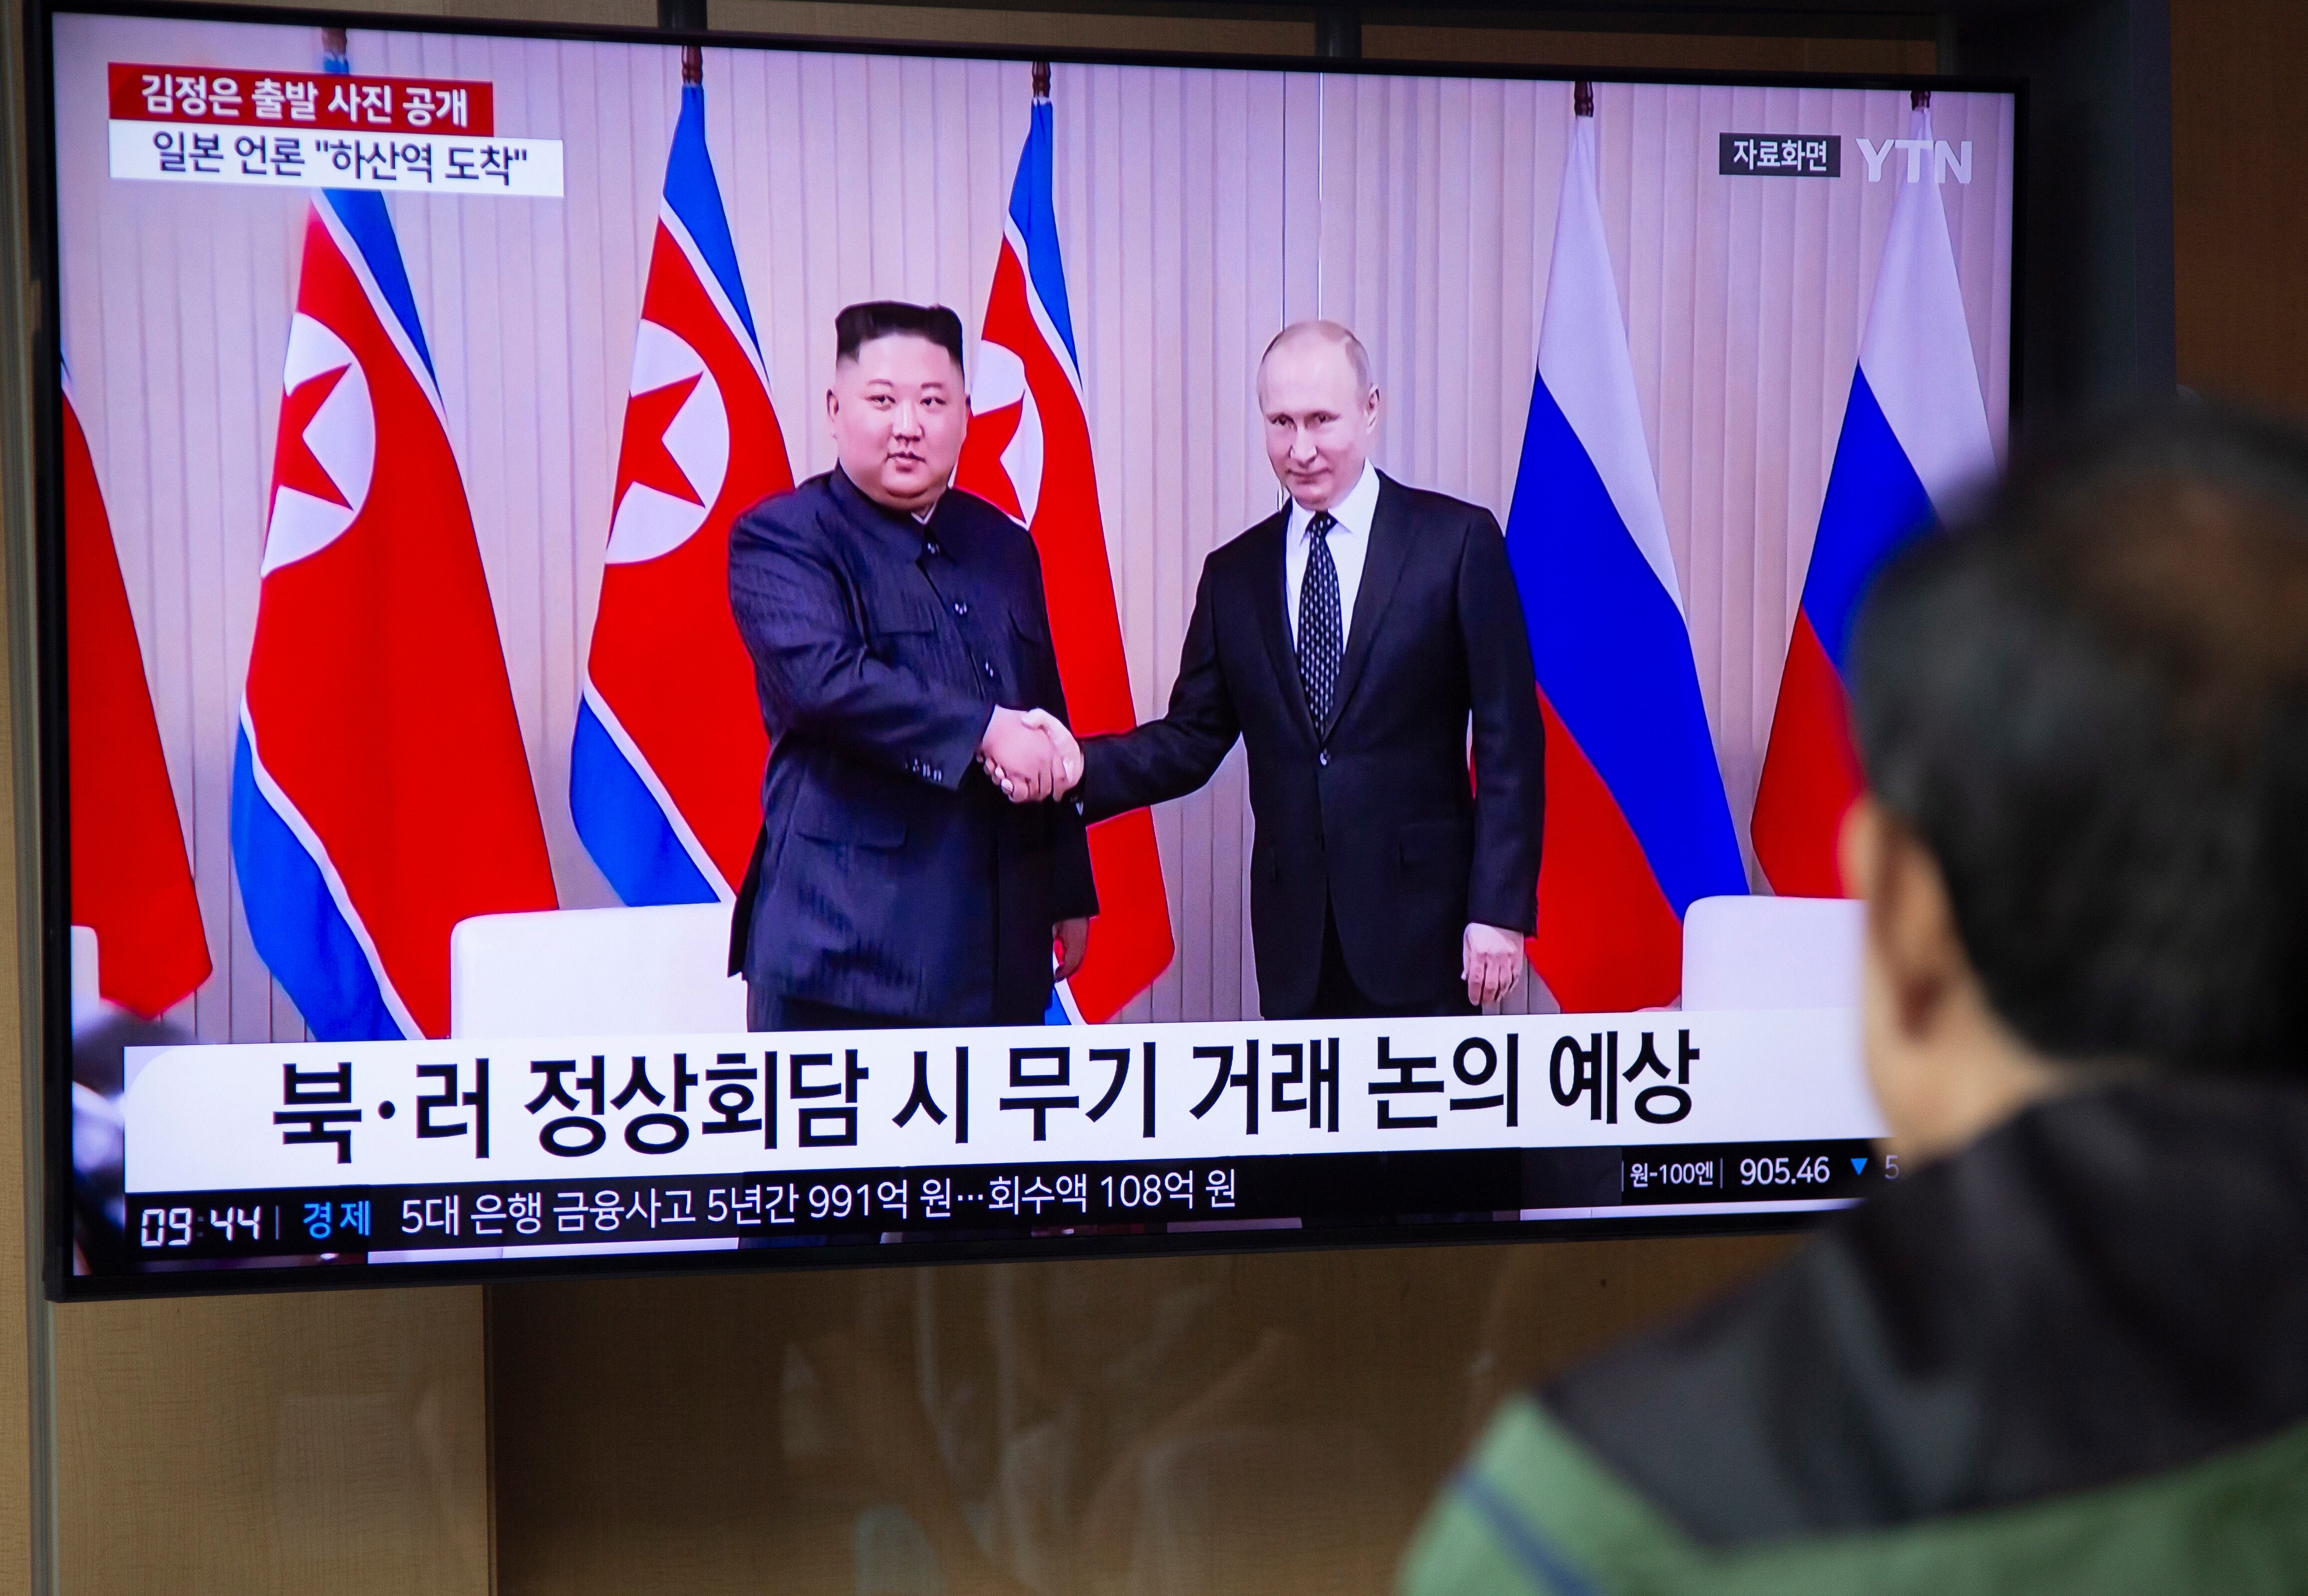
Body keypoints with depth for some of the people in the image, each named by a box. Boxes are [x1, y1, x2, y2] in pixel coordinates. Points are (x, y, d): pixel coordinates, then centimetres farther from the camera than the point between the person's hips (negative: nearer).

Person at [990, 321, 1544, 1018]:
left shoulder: (1458, 540, -1)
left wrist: (1499, 908, -10)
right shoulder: (1234, 574, 11)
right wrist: (1081, 765, -10)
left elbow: (1509, 739, -3)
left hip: (1421, 920, -3)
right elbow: (1194, 739, 10)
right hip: (1295, 935, 3)